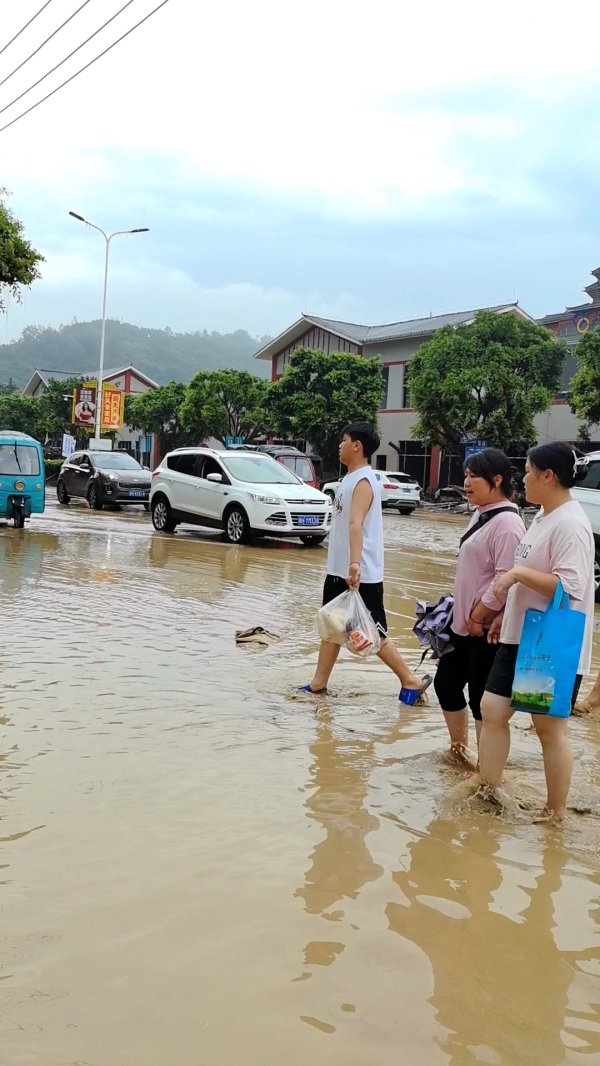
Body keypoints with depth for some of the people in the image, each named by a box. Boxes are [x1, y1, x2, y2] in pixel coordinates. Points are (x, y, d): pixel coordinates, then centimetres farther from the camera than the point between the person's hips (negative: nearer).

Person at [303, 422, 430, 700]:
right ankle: (319, 683, 23)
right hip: (338, 570, 10)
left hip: (361, 574, -10)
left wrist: (355, 563, -44)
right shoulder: (350, 478, 13)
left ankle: (411, 681, 9)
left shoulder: (363, 481, -18)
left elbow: (356, 523, -33)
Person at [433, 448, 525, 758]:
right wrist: (462, 614, 16)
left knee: (482, 699, -1)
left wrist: (478, 617, -16)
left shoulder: (507, 522, -19)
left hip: (487, 630, -10)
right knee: (446, 684, 17)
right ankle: (458, 748, 36)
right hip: (465, 624, 10)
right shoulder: (481, 514, 11)